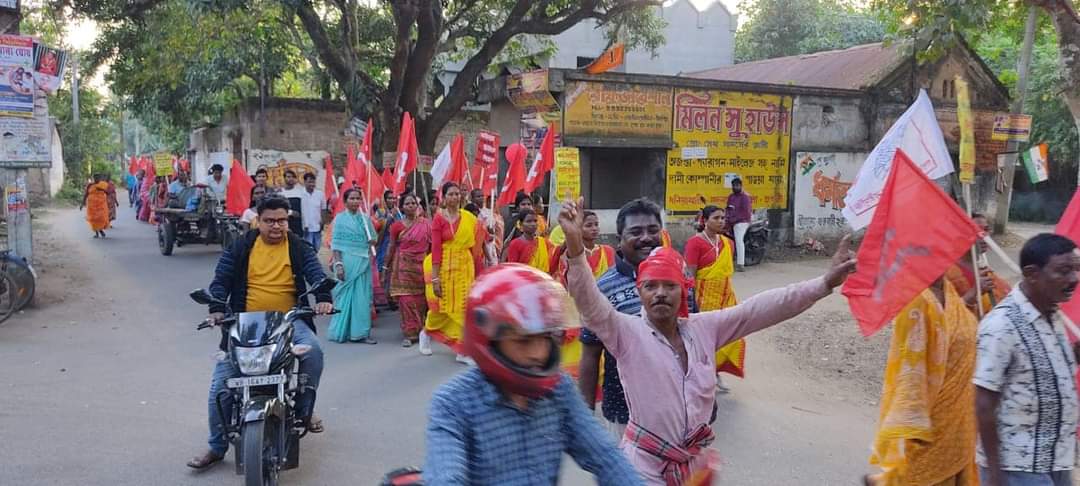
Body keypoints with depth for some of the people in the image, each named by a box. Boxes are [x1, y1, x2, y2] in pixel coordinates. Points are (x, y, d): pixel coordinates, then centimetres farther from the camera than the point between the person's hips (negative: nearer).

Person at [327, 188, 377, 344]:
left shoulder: (365, 218, 9)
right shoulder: (340, 218, -1)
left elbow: (373, 239, 16)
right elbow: (336, 243, -5)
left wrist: (372, 241, -7)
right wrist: (338, 264, -14)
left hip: (363, 262, 4)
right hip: (347, 262, -4)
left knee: (362, 296, 3)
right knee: (345, 295, 2)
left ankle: (360, 332, 8)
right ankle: (341, 331, 12)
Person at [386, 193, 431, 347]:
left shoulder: (426, 224, 2)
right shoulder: (397, 226, 0)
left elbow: (432, 245, 5)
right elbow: (392, 247, 6)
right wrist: (386, 266, 6)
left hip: (421, 266, 1)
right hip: (403, 267, -1)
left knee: (421, 299, 5)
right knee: (406, 300, -4)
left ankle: (421, 331, 21)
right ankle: (409, 334, 4)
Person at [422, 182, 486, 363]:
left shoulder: (469, 218, 4)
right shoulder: (439, 218, -7)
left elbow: (475, 243, 11)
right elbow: (436, 249, -11)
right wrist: (435, 278, -15)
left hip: (465, 267, 3)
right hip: (445, 268, -3)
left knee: (464, 307, 3)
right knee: (442, 306, 8)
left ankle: (462, 351, 9)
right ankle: (426, 333, 37)